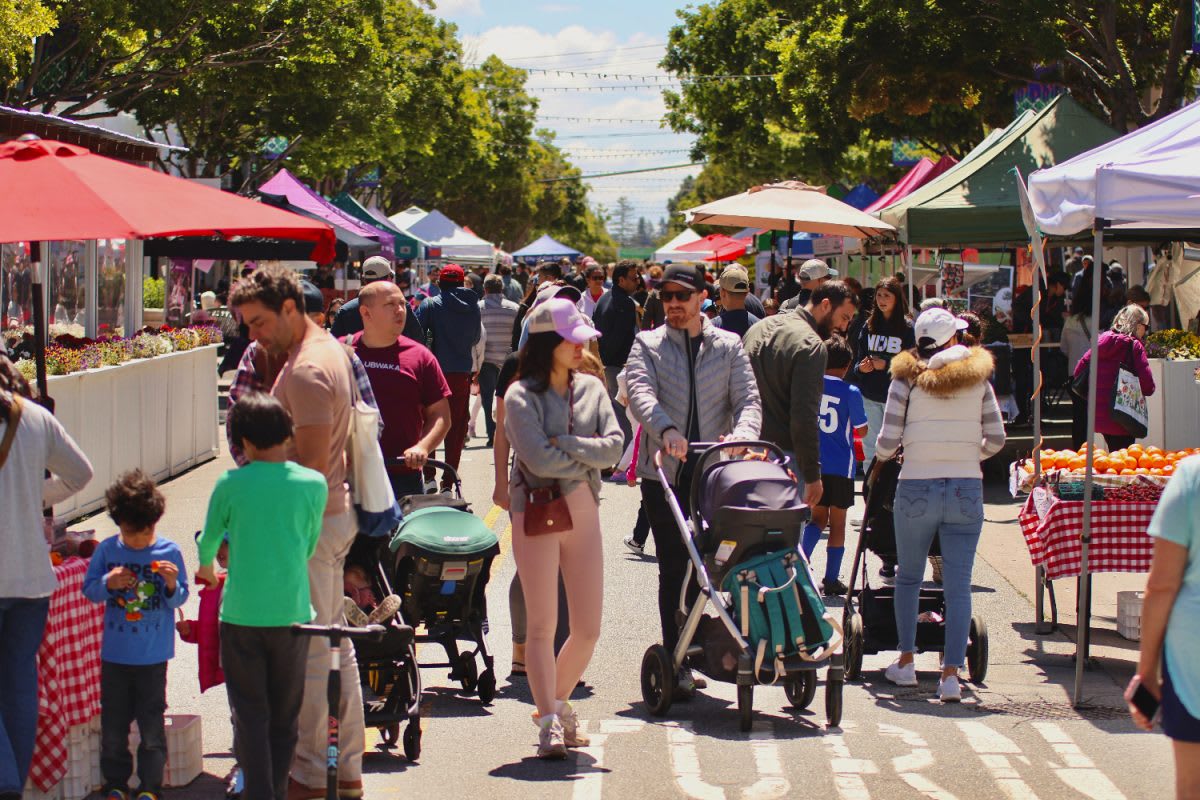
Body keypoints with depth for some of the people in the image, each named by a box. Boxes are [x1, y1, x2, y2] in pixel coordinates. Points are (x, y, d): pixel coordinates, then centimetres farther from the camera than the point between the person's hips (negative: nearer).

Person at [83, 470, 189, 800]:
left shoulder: (169, 552, -4)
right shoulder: (107, 550, -2)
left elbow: (180, 600, 0)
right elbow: (89, 590, 2)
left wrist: (172, 584, -21)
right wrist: (108, 583, -18)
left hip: (153, 656, -1)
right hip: (114, 653, 1)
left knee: (152, 724, 3)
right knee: (113, 723, 9)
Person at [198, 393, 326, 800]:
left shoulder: (230, 485, -7)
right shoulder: (313, 484, -3)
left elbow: (208, 541, 7)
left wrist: (207, 569, 30)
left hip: (241, 613, -1)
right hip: (292, 612, 2)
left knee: (250, 713, 6)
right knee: (285, 716, 13)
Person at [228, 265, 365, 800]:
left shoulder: (307, 371, -19)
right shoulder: (330, 349, 13)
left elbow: (313, 466, -22)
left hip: (311, 522, -11)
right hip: (334, 514, 11)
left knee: (307, 650, -3)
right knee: (334, 642, 15)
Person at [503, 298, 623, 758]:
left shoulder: (591, 389, 10)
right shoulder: (521, 396, -6)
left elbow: (614, 446, -2)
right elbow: (539, 458, -17)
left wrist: (567, 445, -15)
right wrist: (588, 458, -6)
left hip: (585, 513, 5)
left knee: (588, 628, 6)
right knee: (542, 626, -3)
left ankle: (558, 703, 26)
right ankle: (549, 721, 0)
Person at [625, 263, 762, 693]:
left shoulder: (729, 346, 10)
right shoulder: (647, 345, 5)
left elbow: (748, 399, 0)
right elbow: (641, 393, -13)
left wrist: (742, 434, -23)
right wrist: (666, 430, -33)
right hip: (664, 474, -1)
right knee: (674, 568, -1)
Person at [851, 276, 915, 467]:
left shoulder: (907, 328, -3)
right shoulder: (868, 326, 8)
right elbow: (858, 359, 11)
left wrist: (886, 365, -15)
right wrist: (861, 367, -10)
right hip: (869, 396, 3)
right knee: (870, 448, 7)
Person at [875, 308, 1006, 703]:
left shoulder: (907, 380, -2)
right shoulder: (978, 378, 3)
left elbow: (887, 443, -6)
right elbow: (996, 439, 4)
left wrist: (881, 455, 17)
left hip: (916, 488, -1)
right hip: (967, 489, 1)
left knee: (908, 577, 18)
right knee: (958, 585, 1)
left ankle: (906, 660, 21)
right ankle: (951, 672, -6)